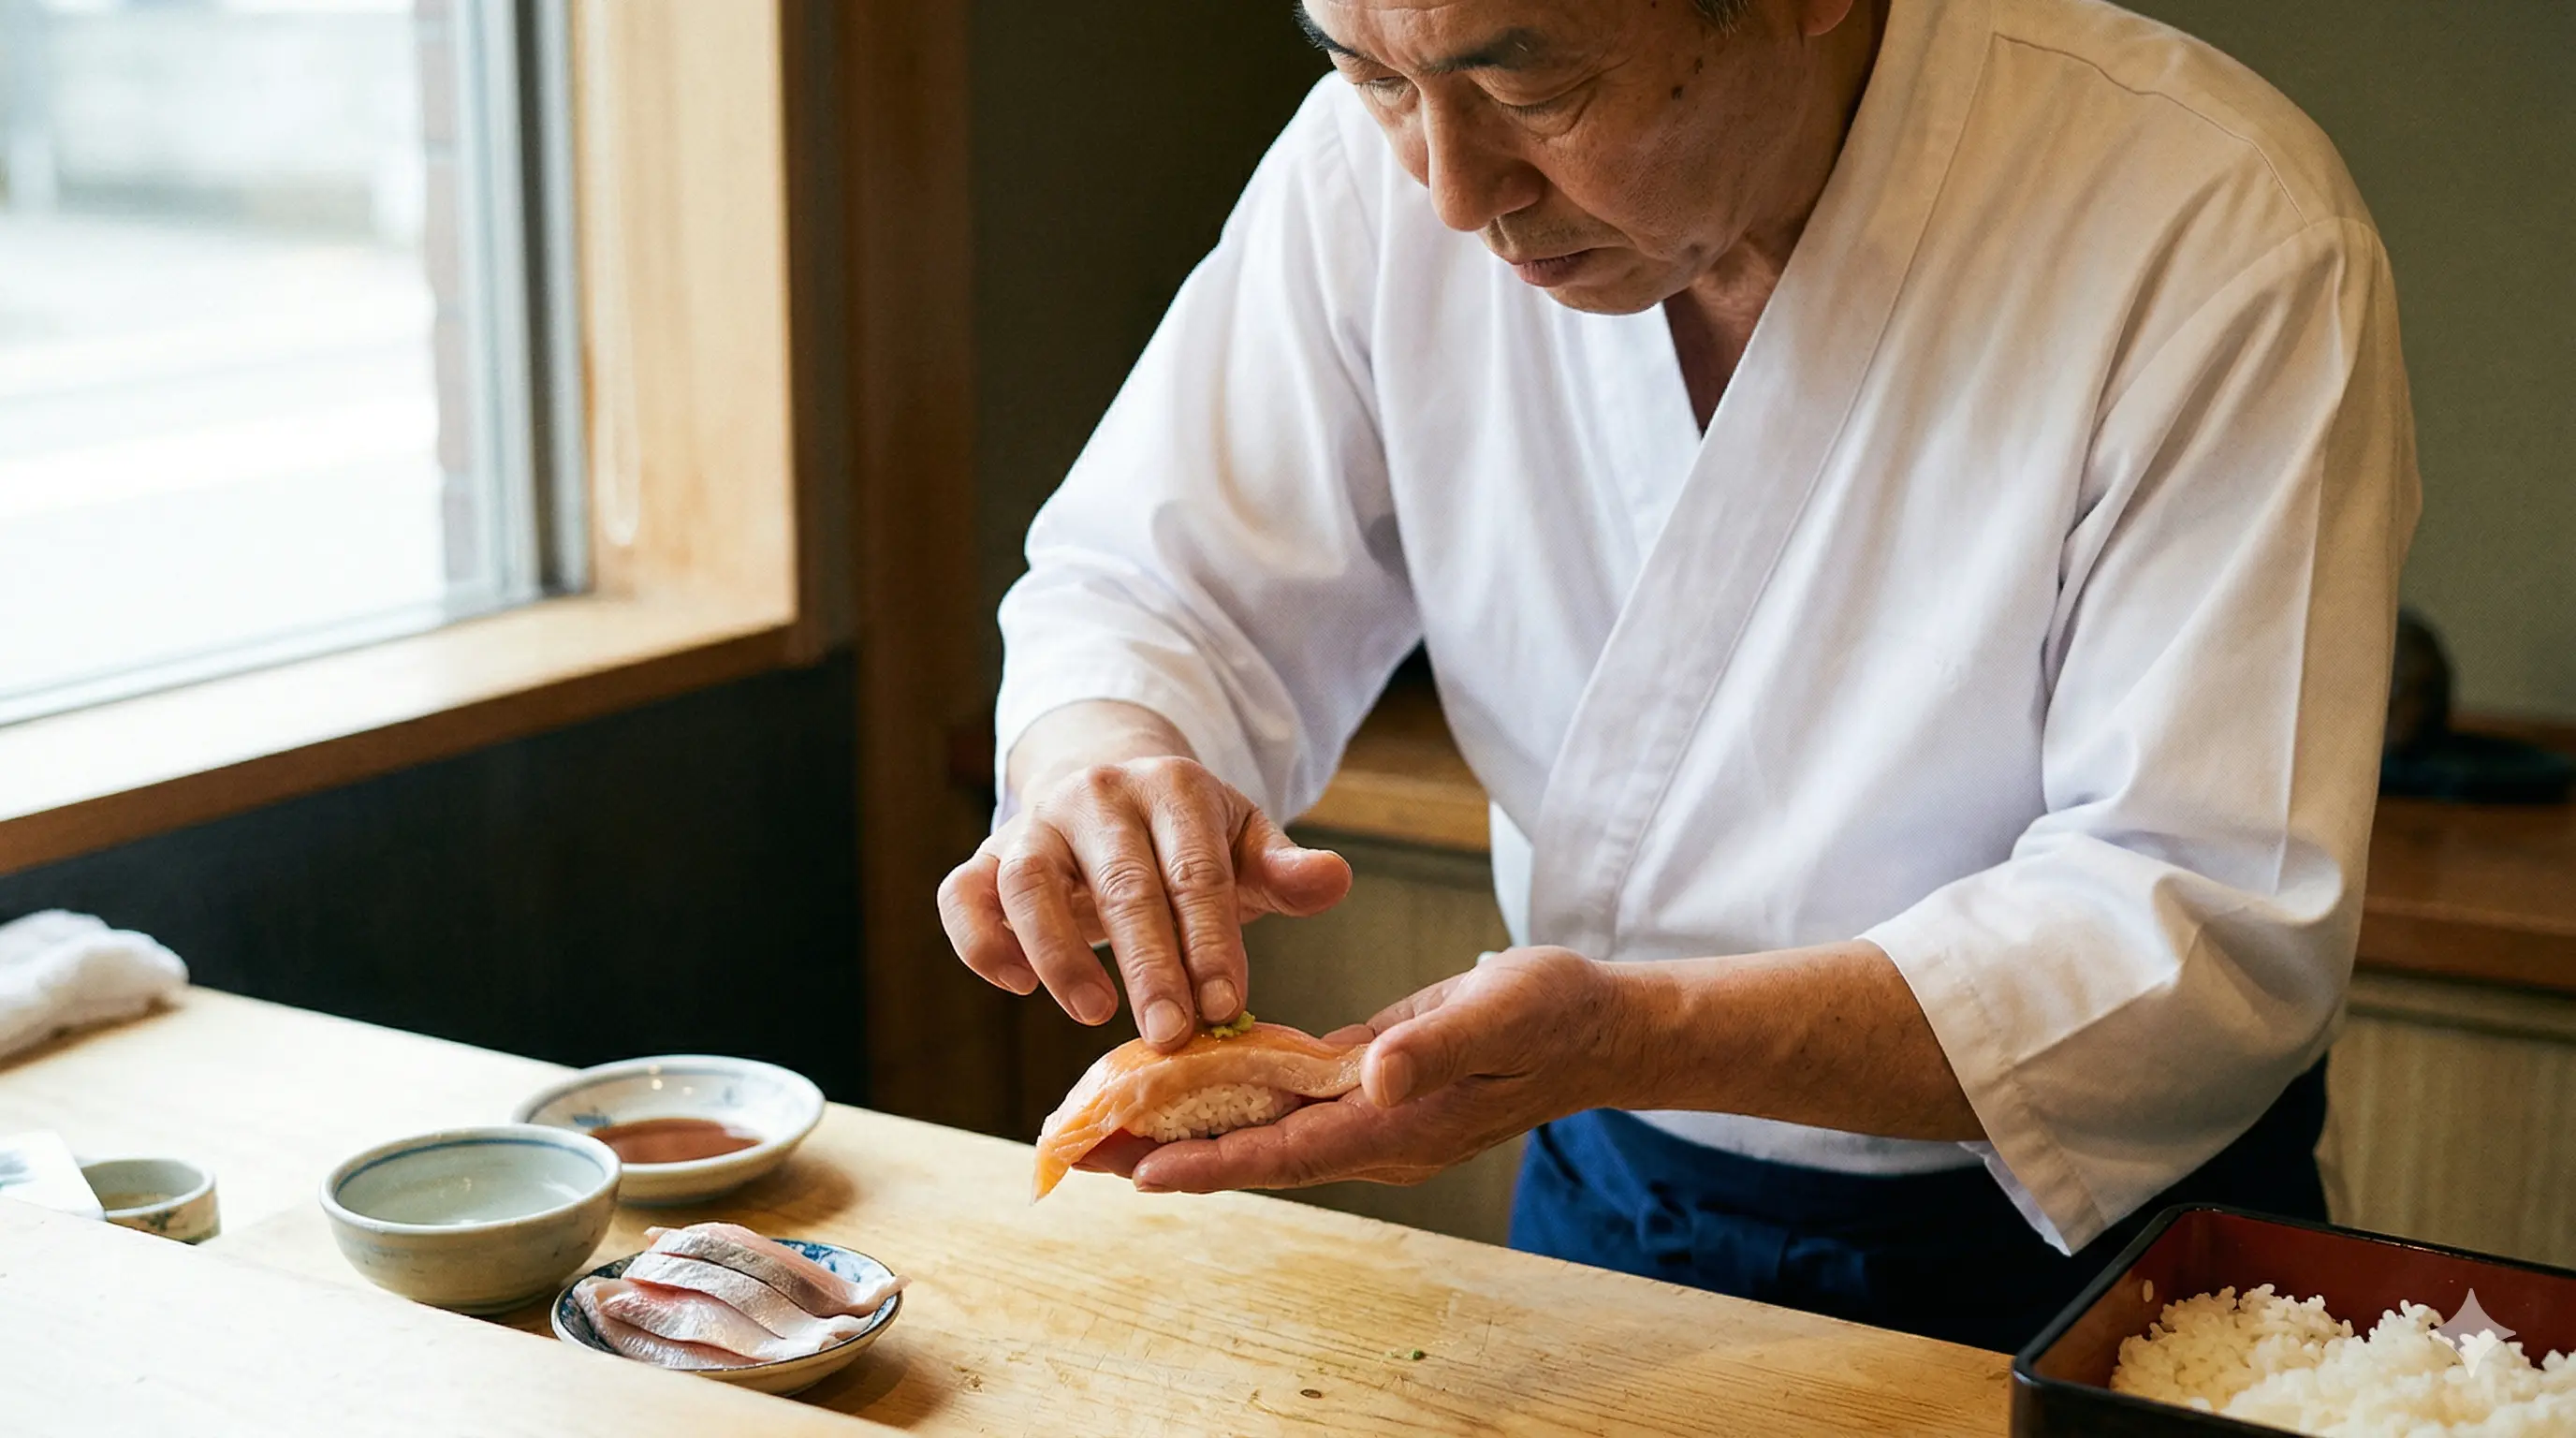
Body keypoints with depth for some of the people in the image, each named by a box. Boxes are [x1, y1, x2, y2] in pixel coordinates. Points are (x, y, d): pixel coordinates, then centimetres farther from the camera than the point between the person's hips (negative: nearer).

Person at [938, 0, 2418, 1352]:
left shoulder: (2228, 236, -24)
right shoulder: (1384, 156, -11)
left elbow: (2226, 934, -26)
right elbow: (1151, 585, -4)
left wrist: (1629, 1033, -36)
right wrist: (1100, 764, -27)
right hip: (1605, 1199, 3)